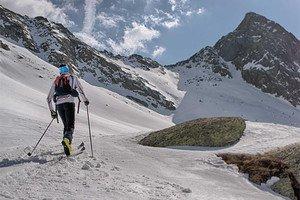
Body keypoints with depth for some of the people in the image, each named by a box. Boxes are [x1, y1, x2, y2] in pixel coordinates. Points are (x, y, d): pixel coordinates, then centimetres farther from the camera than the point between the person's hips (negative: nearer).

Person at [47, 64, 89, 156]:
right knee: (70, 125, -10)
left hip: (59, 104, 4)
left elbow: (49, 98, 22)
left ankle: (67, 147, 5)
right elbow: (81, 90, 10)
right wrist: (85, 100, 26)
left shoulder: (56, 81, 24)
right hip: (69, 102, -4)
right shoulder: (73, 78, 16)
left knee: (66, 125, 15)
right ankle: (67, 138, -40)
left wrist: (52, 111, 28)